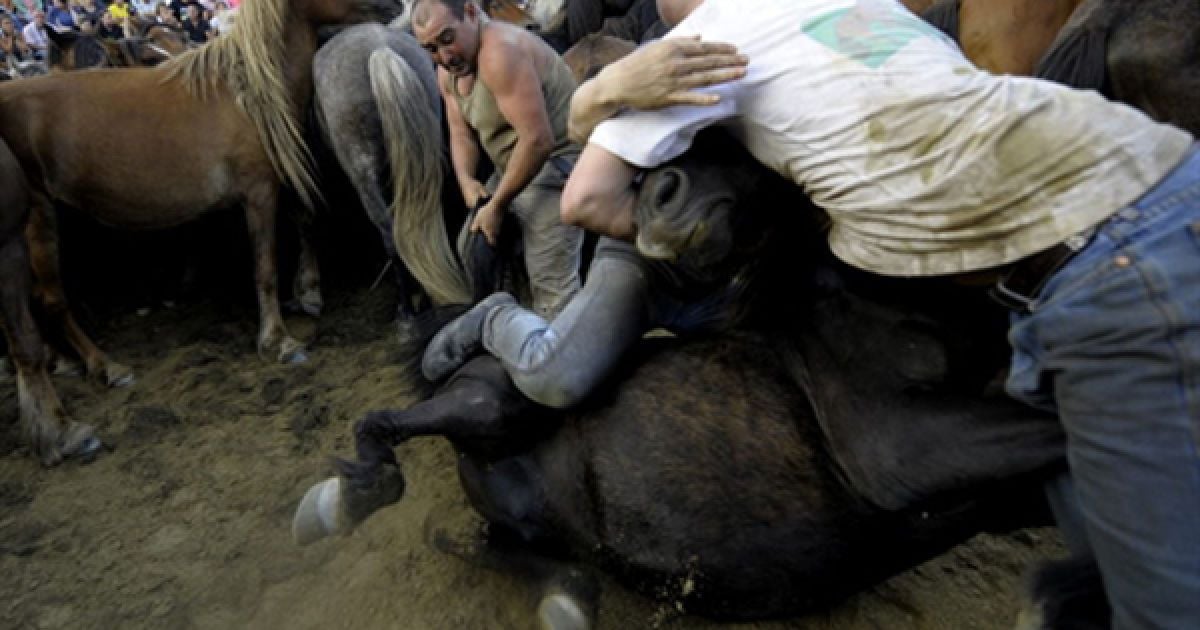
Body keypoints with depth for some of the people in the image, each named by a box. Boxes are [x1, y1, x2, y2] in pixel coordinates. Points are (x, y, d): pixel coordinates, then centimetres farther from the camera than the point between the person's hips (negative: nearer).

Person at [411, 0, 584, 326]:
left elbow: (537, 140, -29)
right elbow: (461, 131, 9)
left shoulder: (500, 52, -24)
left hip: (556, 162, -10)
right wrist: (466, 179, -12)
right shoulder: (447, 71, 6)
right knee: (471, 254, 16)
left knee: (550, 281, -17)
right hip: (511, 169, 10)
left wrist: (498, 205, -21)